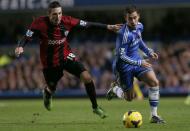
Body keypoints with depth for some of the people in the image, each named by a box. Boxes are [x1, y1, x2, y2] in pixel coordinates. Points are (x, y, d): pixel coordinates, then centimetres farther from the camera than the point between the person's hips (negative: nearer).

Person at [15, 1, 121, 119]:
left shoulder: (67, 21, -15)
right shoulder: (40, 23, -22)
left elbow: (87, 24, -5)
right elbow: (27, 37, -20)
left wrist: (107, 27, -3)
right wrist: (20, 47, -42)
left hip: (66, 56, 2)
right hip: (50, 62, -1)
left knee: (87, 77, -16)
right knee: (51, 88, 14)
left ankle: (95, 107, 2)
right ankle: (47, 92, 57)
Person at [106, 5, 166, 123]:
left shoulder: (139, 26, -2)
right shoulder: (124, 34, -28)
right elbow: (121, 56, -26)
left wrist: (148, 51, 8)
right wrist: (139, 63, -28)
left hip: (137, 61, 6)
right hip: (124, 65, -6)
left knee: (154, 82, -14)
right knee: (129, 98, 3)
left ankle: (154, 115, -5)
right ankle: (115, 88, 37)